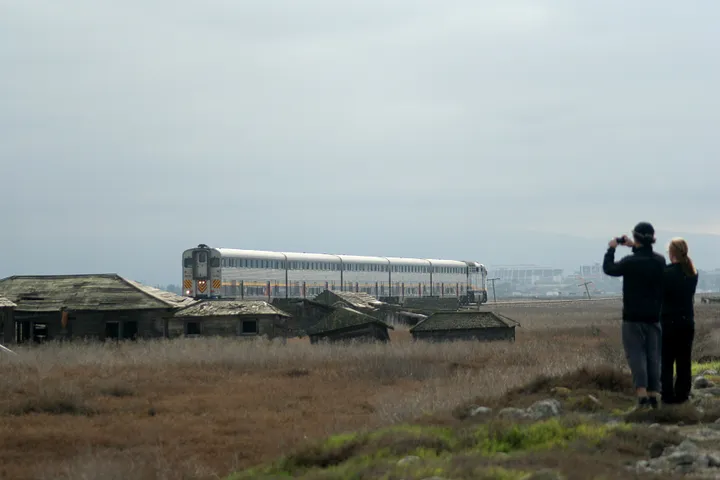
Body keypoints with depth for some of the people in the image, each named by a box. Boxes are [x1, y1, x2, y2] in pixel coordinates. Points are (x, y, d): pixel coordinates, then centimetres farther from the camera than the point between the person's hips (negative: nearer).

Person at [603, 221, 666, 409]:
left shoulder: (630, 262, -15)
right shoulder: (660, 261, -1)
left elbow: (608, 269, 2)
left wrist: (611, 249, 15)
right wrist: (635, 247, 25)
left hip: (633, 317, -4)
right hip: (654, 316, 4)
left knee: (636, 354, -3)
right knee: (653, 355, 9)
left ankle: (642, 394, -16)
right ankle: (654, 394, 10)